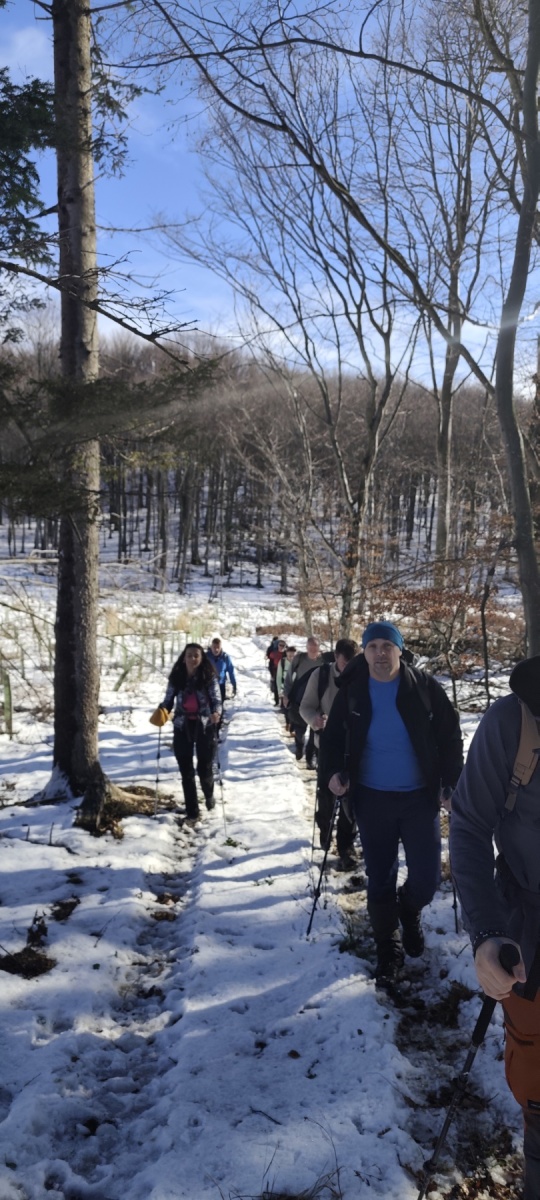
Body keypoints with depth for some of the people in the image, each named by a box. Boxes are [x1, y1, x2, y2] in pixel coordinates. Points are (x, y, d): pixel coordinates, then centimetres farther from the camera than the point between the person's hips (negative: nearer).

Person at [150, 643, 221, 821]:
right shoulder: (176, 678, -2)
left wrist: (216, 713, -31)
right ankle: (192, 810, 15)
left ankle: (209, 795, 41)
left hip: (205, 727, -2)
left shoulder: (209, 677, -7)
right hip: (182, 728, 2)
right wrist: (161, 713, -16)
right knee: (186, 771, 4)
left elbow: (216, 699, -10)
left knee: (205, 768, 7)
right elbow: (168, 700, 4)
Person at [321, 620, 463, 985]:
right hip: (372, 798, 1)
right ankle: (389, 949, 27)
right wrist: (333, 771, -8)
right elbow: (334, 737, 8)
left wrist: (454, 783, -7)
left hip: (420, 796, -1)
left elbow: (450, 737, -1)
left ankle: (409, 910, 35)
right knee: (380, 880, 8)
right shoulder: (352, 691, -3)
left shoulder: (425, 688, -8)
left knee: (427, 878, 1)